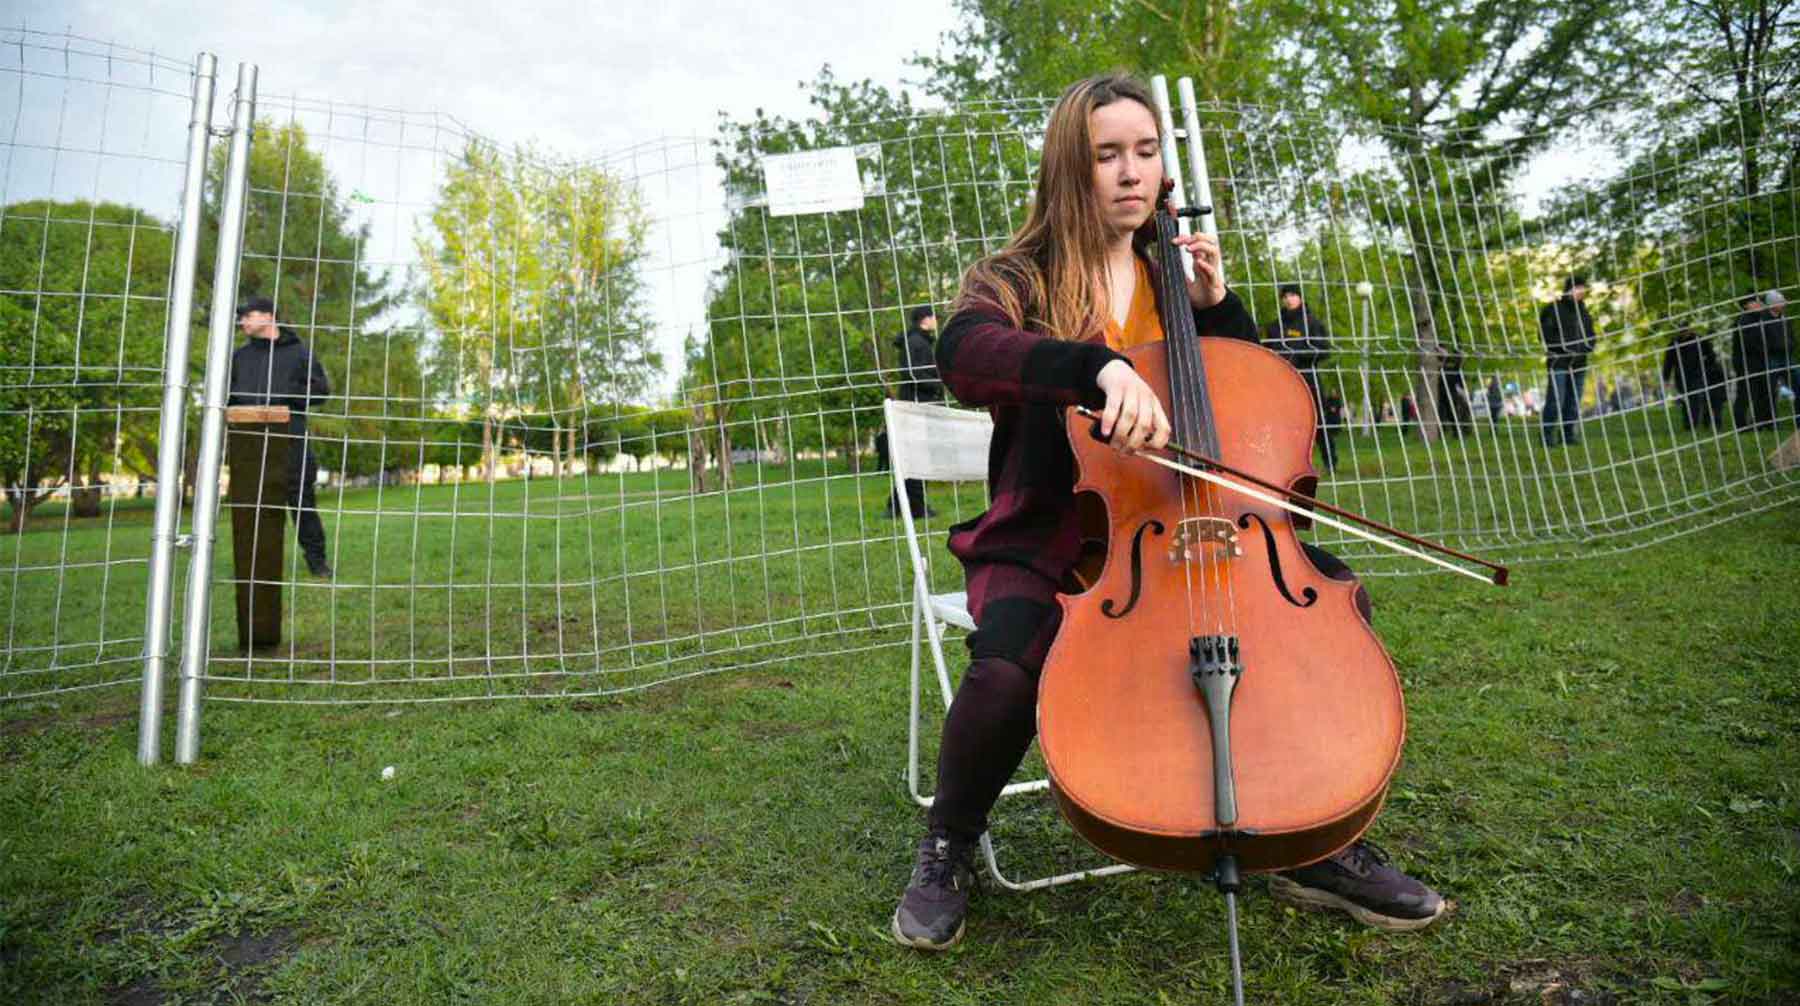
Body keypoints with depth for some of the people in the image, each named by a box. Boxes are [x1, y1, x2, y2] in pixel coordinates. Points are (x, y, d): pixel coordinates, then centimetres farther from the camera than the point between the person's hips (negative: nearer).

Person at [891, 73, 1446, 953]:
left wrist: (1216, 305, 2)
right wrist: (1099, 365, -42)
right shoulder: (1018, 279, 0)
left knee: (1330, 590, -18)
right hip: (1050, 543, -4)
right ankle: (944, 853, -1)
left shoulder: (1172, 281, 14)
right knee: (1006, 667, -33)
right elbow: (962, 351, -26)